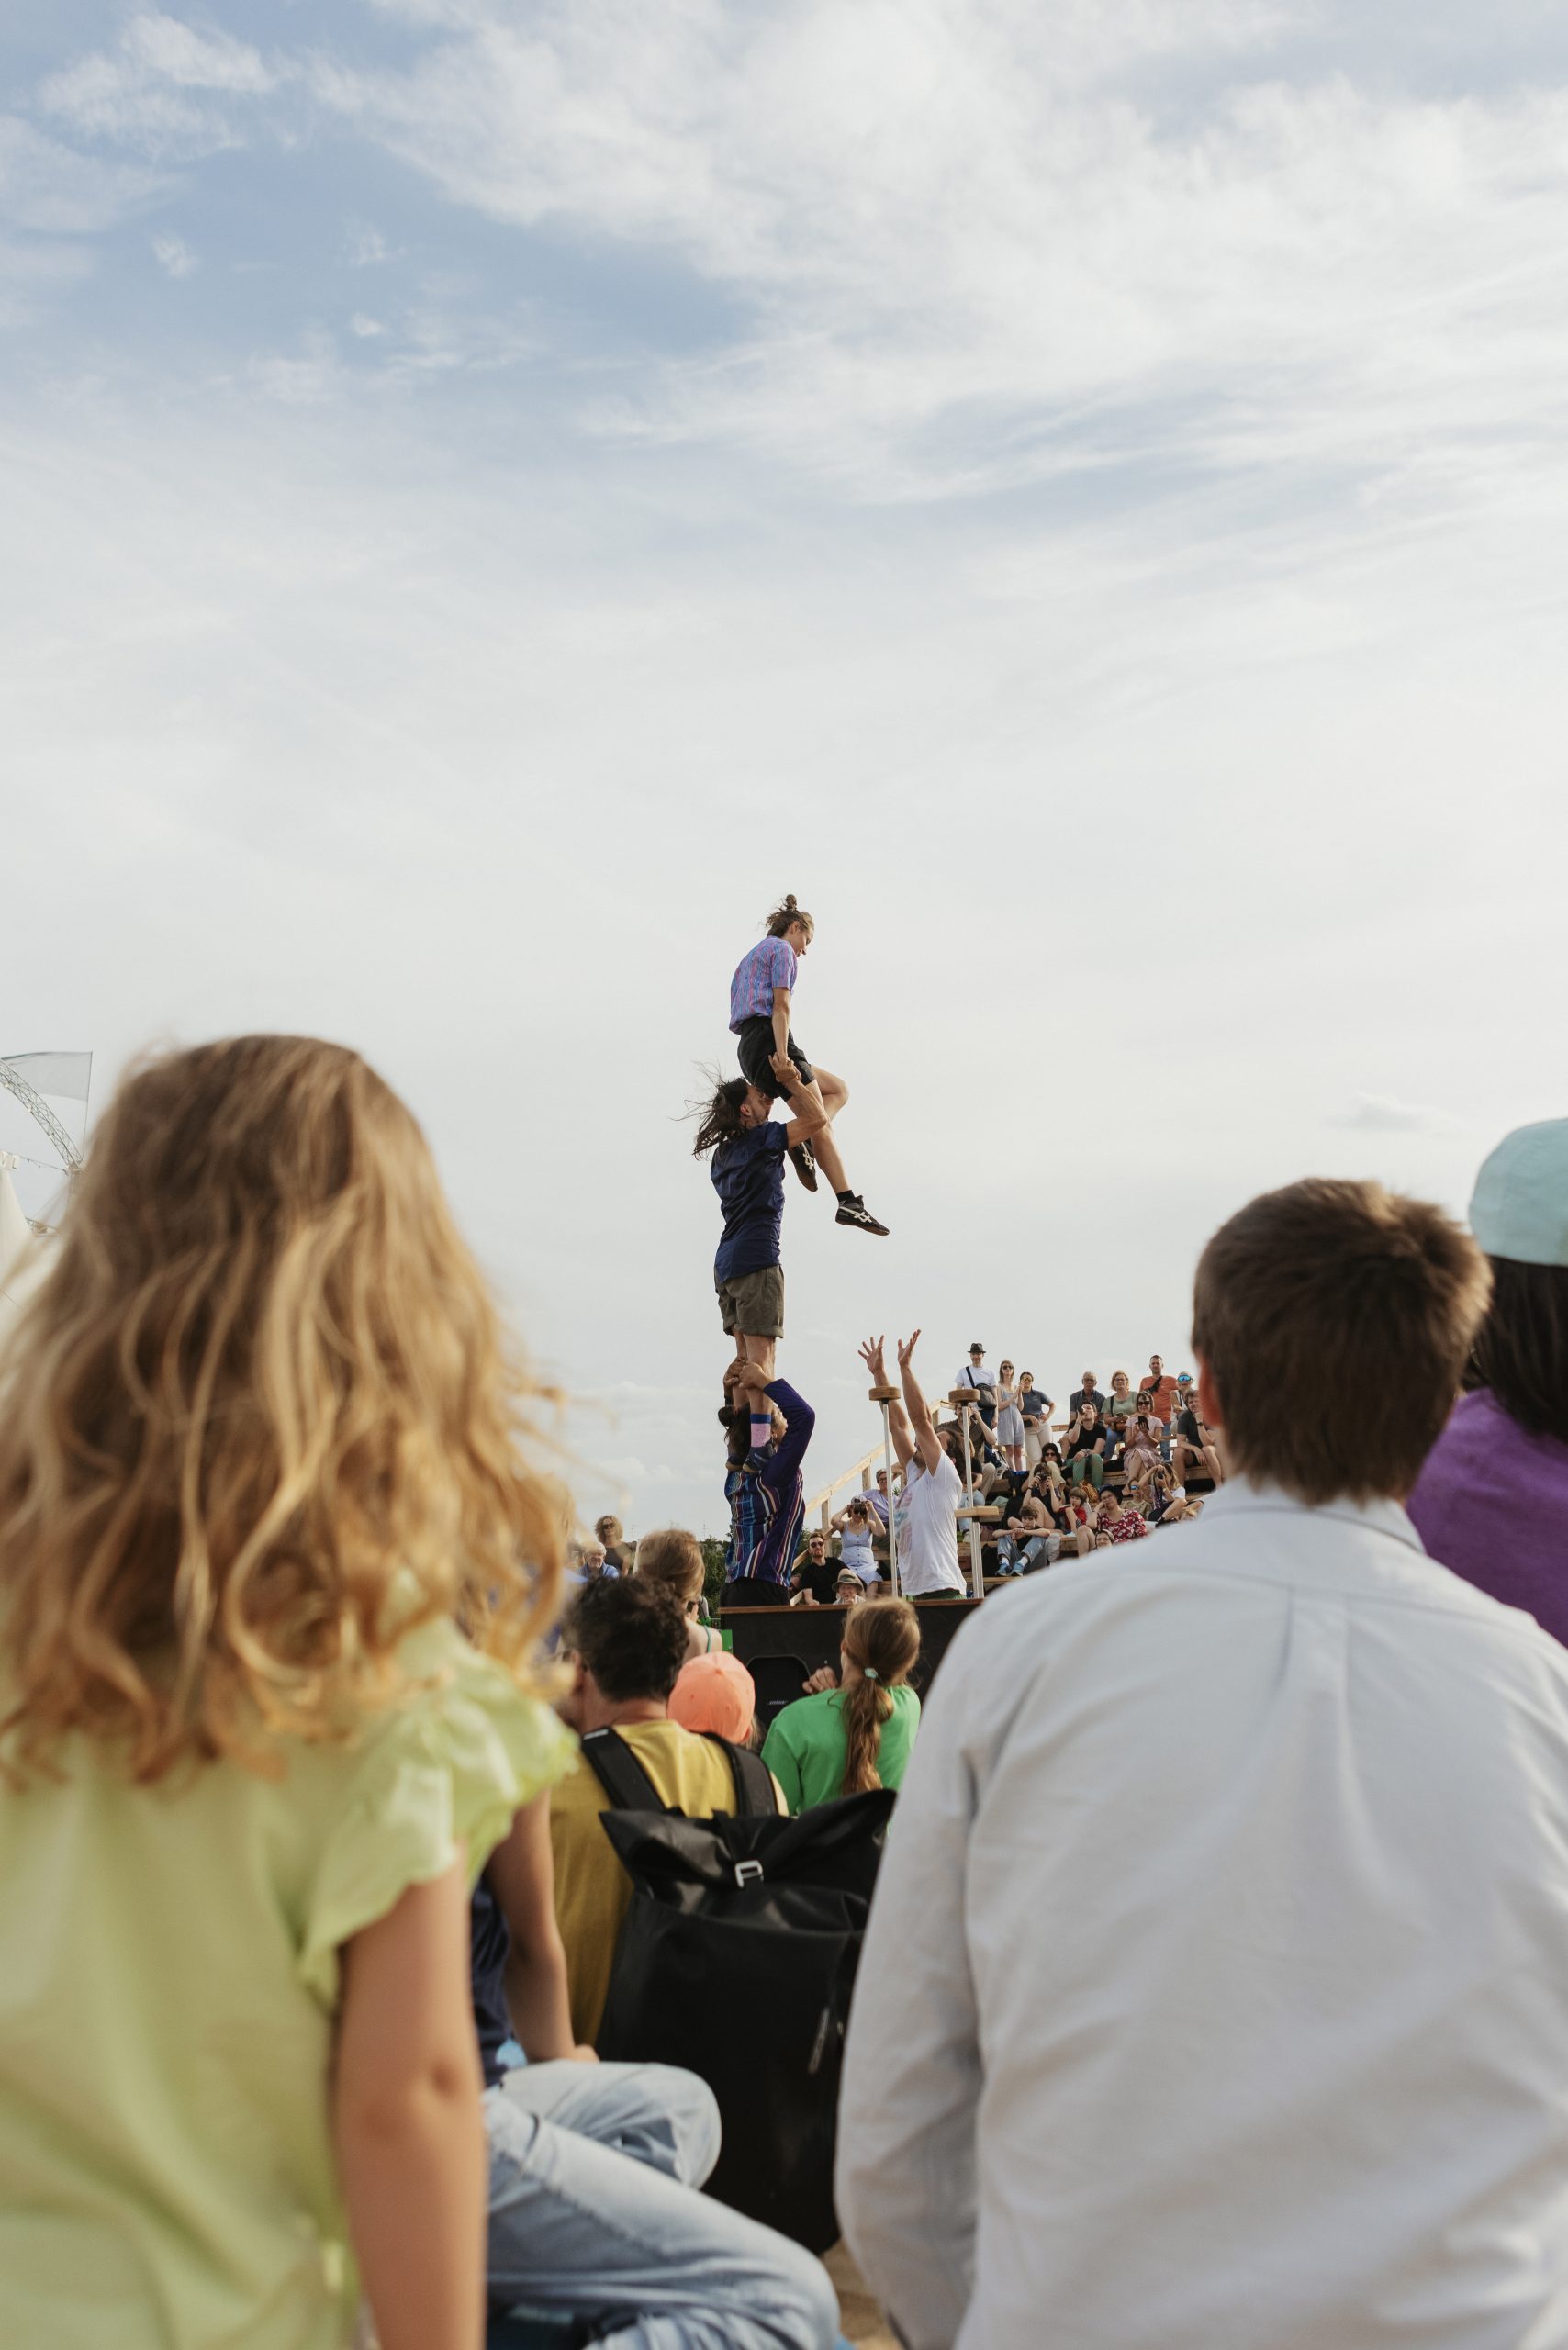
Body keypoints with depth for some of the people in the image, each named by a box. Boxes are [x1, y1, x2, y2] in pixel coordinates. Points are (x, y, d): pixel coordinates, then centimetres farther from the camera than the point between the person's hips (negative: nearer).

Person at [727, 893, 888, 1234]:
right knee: (819, 1122, -9)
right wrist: (782, 1056, -22)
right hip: (768, 1041, -9)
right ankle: (849, 1203, -16)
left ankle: (801, 1140, -8)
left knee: (838, 1089, 17)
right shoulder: (782, 950, 2)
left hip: (749, 1049, 9)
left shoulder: (752, 957, 30)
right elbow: (780, 1005, -12)